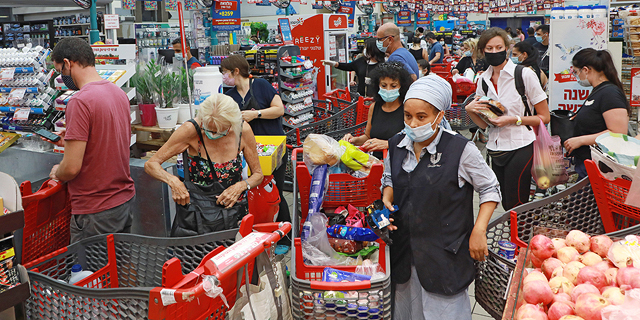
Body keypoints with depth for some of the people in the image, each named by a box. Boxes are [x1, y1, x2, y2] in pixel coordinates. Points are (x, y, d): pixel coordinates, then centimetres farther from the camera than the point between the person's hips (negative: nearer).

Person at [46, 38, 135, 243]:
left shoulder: (80, 101, -20)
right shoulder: (119, 93, 6)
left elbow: (72, 167, -21)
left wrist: (56, 172, 0)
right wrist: (70, 141, 16)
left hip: (96, 212, -8)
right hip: (126, 199, 8)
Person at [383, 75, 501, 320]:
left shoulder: (461, 149, -14)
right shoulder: (396, 146, 0)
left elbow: (490, 189, -3)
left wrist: (478, 230, -11)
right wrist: (386, 202, -1)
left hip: (445, 253, -4)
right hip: (404, 251, 5)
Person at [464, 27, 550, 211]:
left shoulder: (525, 74, -8)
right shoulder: (483, 80, 7)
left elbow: (544, 117, -5)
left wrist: (514, 120, -16)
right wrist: (470, 110, -7)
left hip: (520, 148, -5)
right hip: (496, 149, 5)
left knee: (515, 207, -4)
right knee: (506, 205, 13)